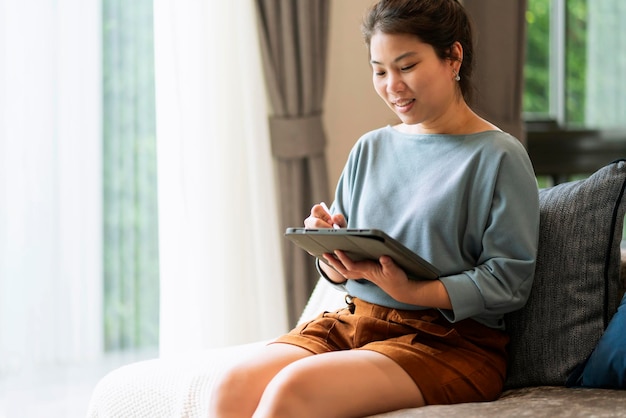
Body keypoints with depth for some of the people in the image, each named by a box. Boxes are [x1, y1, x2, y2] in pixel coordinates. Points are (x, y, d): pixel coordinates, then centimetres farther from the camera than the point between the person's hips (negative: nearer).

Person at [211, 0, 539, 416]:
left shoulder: (500, 157, -4)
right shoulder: (370, 149, 15)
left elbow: (509, 280, -10)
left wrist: (409, 291, -23)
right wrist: (332, 253, -8)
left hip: (450, 338, -5)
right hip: (354, 320, 6)